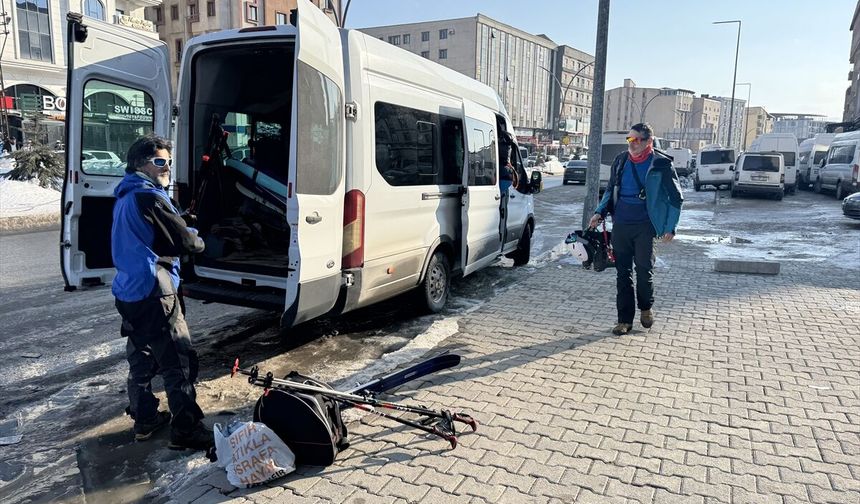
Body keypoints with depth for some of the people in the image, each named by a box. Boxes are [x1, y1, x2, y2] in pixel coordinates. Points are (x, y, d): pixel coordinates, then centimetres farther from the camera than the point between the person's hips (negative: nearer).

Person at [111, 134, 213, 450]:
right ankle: (186, 431, 2)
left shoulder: (125, 196, 14)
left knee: (141, 358, 19)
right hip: (153, 292, -10)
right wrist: (198, 242, 8)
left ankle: (144, 420, 32)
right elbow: (184, 241, -15)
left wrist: (184, 235, 5)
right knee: (179, 363, -4)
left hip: (128, 290, 10)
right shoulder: (149, 197, -16)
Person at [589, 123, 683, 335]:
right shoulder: (620, 161, 7)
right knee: (623, 272, 5)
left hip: (644, 226, -3)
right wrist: (600, 212, 4)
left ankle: (646, 308, 30)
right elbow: (610, 190, 19)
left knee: (644, 269, 2)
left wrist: (670, 228, -5)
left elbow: (676, 198, 0)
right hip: (620, 224, 4)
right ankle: (625, 319, 12)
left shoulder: (661, 164, -5)